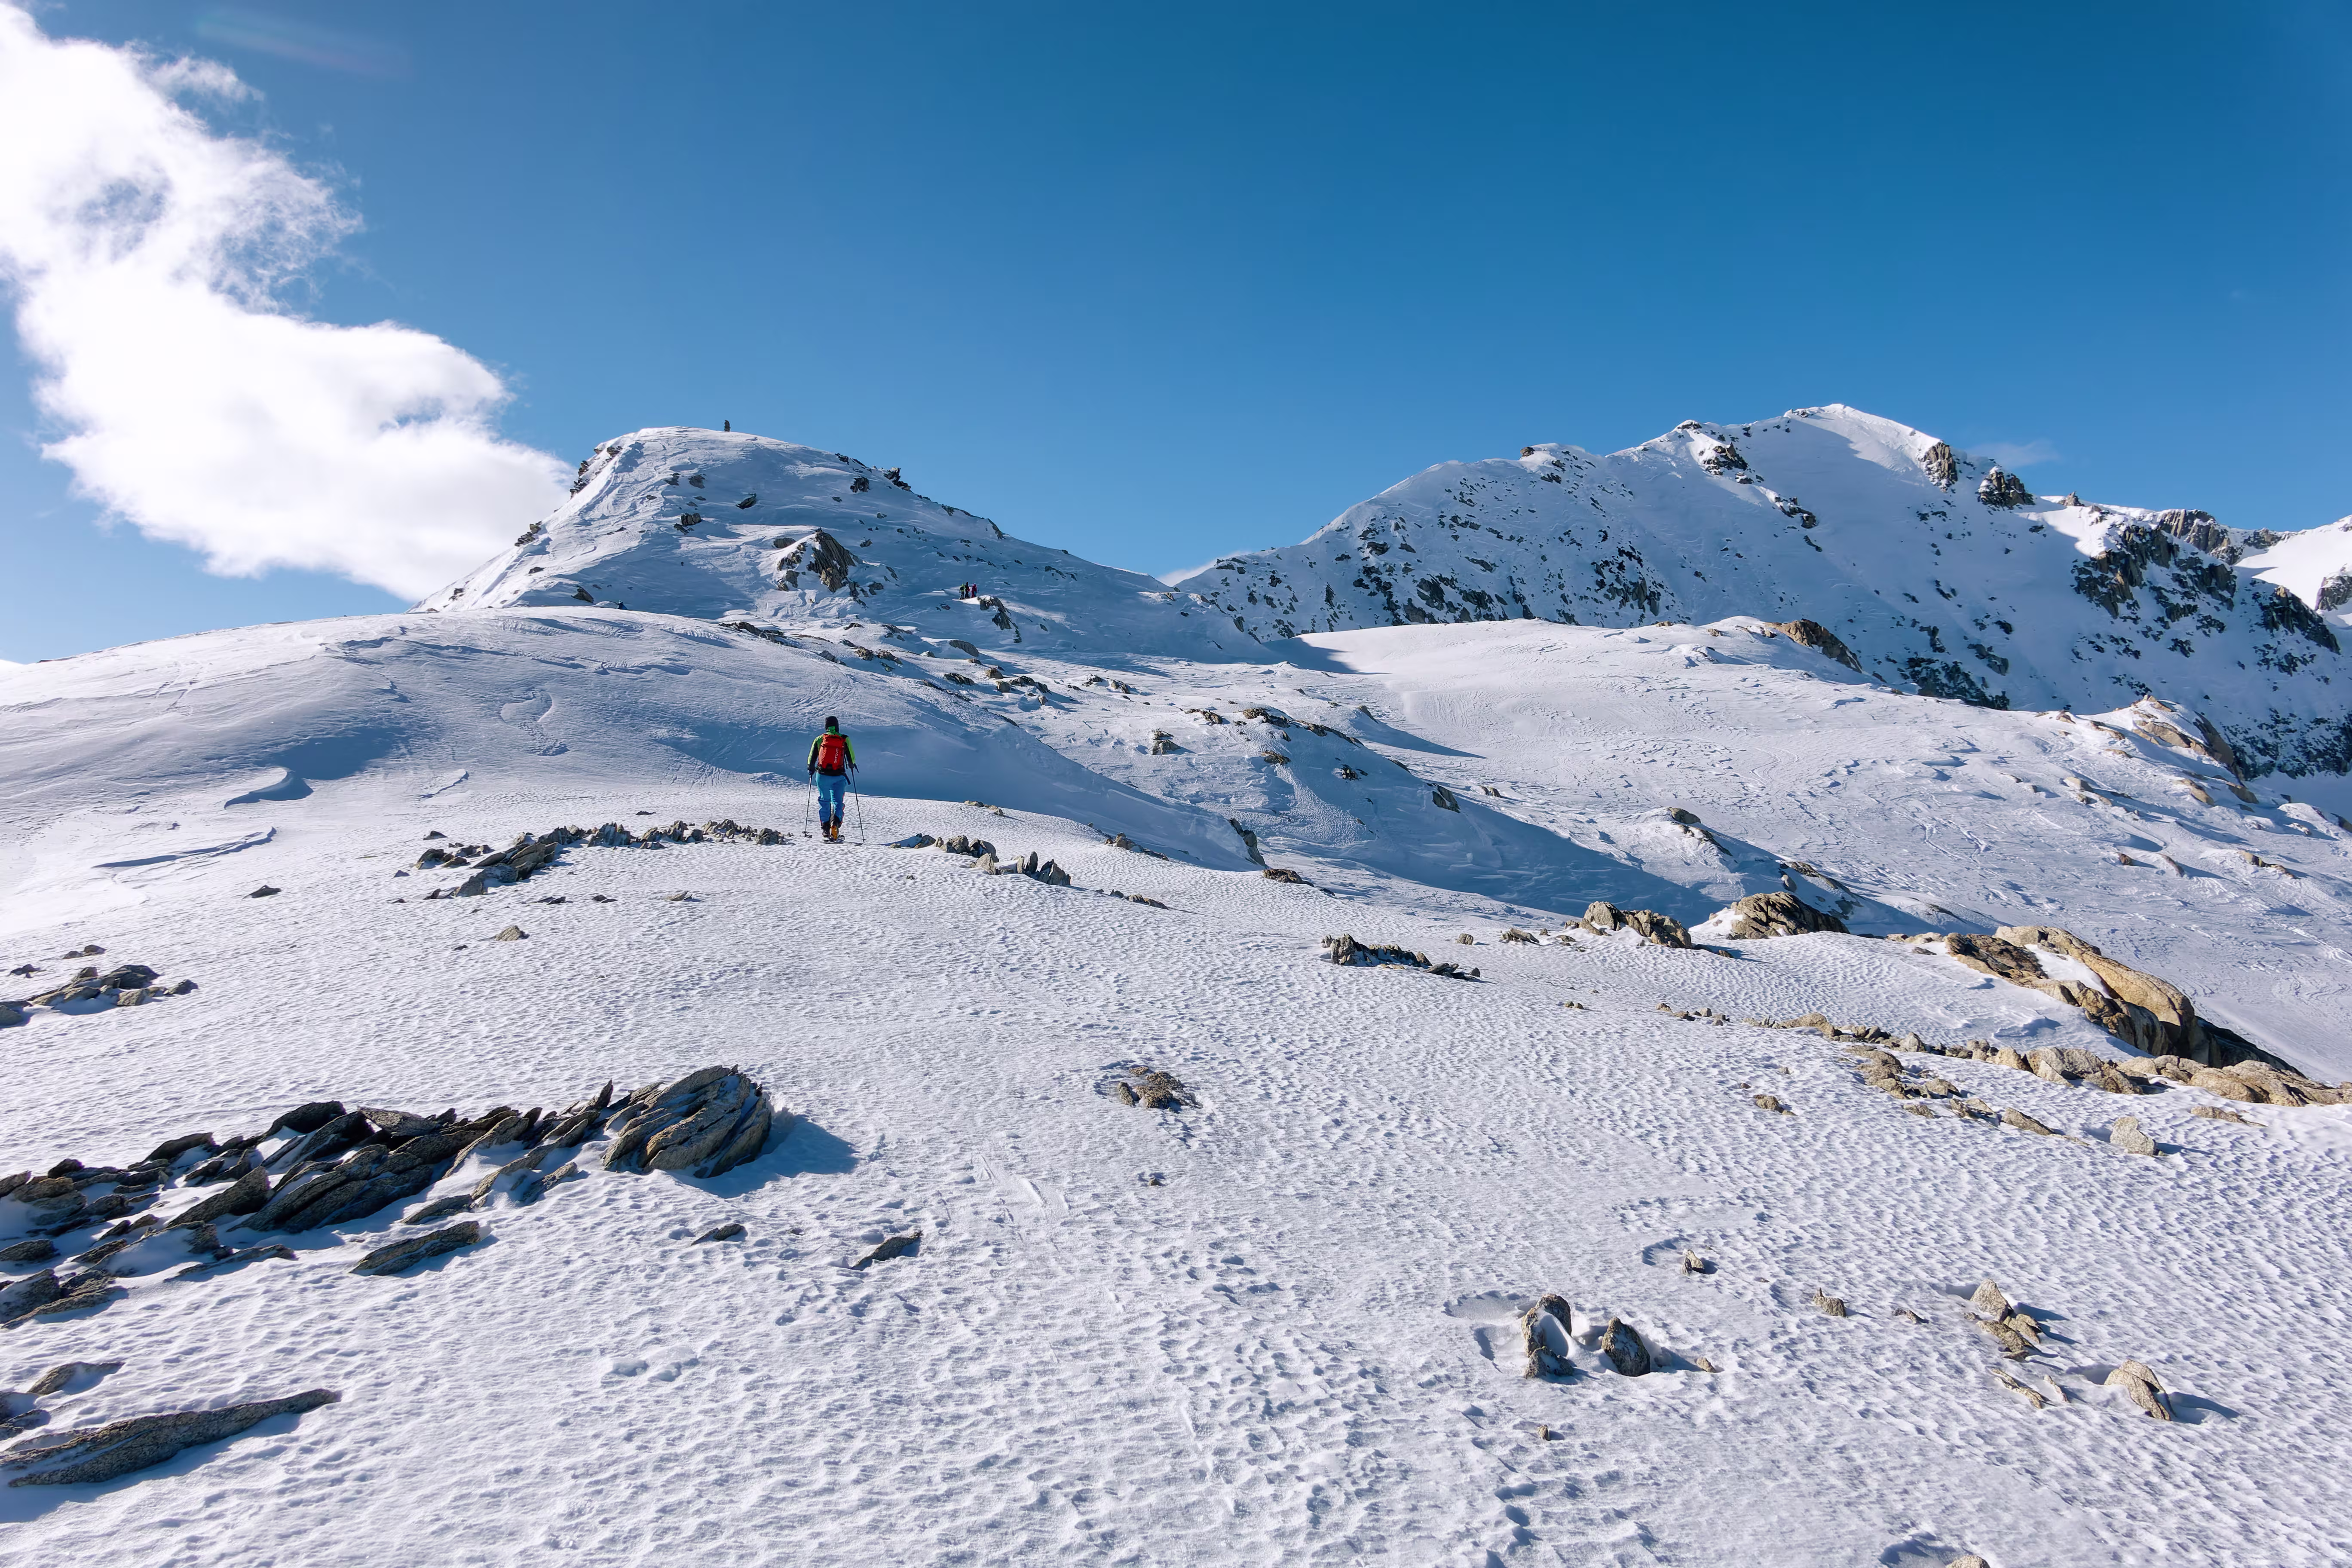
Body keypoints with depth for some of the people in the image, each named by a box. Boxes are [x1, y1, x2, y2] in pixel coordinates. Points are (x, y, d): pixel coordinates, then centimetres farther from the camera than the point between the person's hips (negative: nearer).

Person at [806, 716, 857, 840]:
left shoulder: (819, 739, 4)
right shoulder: (845, 740, 1)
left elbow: (812, 758, 10)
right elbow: (852, 758, 7)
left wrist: (811, 769, 28)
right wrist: (852, 765, 29)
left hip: (823, 775, 1)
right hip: (839, 777, -1)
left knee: (824, 801, 15)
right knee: (837, 801, 1)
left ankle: (825, 828, 13)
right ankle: (835, 822, -24)